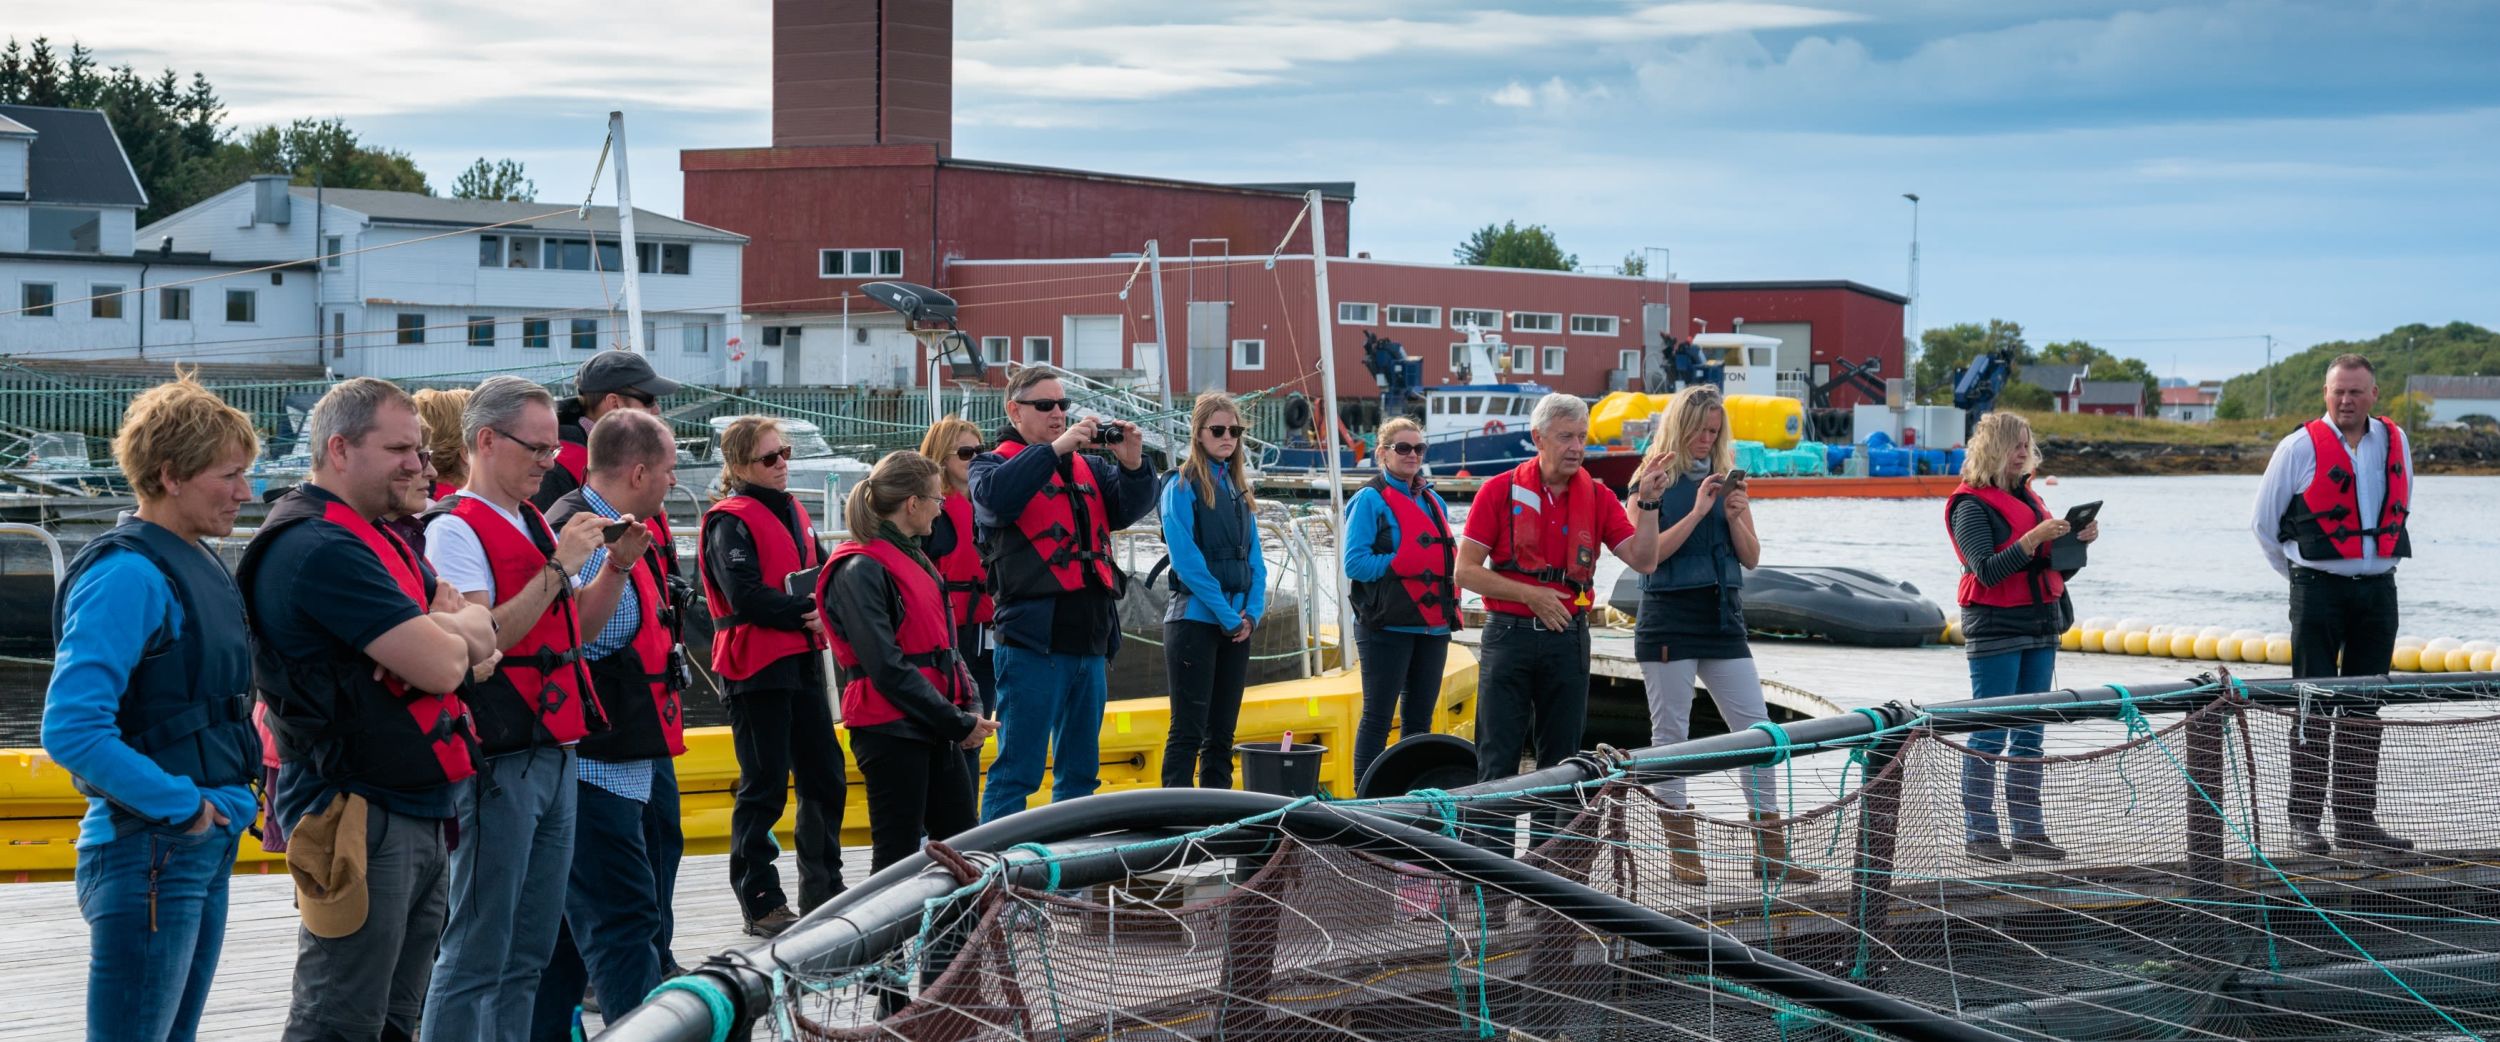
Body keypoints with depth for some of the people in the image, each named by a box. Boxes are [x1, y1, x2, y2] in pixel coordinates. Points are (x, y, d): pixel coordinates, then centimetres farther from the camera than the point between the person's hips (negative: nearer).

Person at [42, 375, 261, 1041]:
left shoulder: (200, 564, 12)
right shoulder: (128, 575, -17)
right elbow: (72, 731, -24)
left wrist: (237, 798, 9)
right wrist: (184, 804, -18)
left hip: (205, 849, 9)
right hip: (148, 852, -9)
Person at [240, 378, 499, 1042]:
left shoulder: (378, 539, 17)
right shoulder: (321, 547, -16)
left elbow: (481, 632, 12)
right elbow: (441, 664, -21)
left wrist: (450, 633, -12)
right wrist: (454, 632, 2)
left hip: (421, 818, 10)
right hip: (362, 822, -10)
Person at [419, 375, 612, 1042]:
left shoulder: (534, 524, 17)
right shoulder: (455, 527, -10)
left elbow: (575, 628, 22)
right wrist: (558, 567, -16)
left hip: (555, 753, 9)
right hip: (499, 761, -9)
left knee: (528, 956, 13)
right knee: (478, 955, -6)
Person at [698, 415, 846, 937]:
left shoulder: (794, 513, 16)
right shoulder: (731, 521, -9)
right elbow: (746, 595, -20)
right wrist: (805, 614, -17)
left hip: (802, 660, 8)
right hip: (756, 666, -8)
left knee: (826, 776, 12)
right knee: (765, 786, -4)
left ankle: (824, 890, 24)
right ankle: (761, 903, 3)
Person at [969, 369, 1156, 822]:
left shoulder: (1085, 467, 19)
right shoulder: (994, 463, 2)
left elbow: (1130, 508, 10)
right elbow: (996, 494, -20)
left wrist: (1133, 464, -8)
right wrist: (1056, 447, -22)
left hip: (1090, 642, 7)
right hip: (1034, 640, -7)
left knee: (1080, 771, 14)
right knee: (1017, 770, -7)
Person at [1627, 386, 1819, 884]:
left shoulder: (1725, 478, 11)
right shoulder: (1654, 480, -2)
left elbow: (1751, 557, 9)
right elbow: (1648, 554, -12)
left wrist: (1735, 517, -9)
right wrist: (1697, 511, -17)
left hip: (1723, 616, 5)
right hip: (1668, 622, -4)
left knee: (1757, 729, 0)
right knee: (1670, 735, 1)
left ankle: (1770, 852, 5)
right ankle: (1681, 852, 8)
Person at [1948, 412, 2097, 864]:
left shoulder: (2029, 497, 16)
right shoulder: (1972, 504, -6)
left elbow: (2056, 571, 18)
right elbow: (1986, 570, -17)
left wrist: (2077, 542, 1)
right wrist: (2034, 539, -22)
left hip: (2040, 628, 7)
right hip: (1995, 629, -7)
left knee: (2030, 734, 8)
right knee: (1989, 734, -6)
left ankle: (2029, 830, 12)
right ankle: (1979, 832, -3)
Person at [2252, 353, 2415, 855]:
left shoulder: (2395, 443, 7)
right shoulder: (2300, 447, -6)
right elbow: (2265, 522, 3)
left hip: (2378, 589, 4)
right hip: (2319, 590, -4)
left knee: (2363, 709, 8)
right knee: (2315, 706, -4)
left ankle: (2356, 820, 14)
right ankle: (2305, 820, 1)